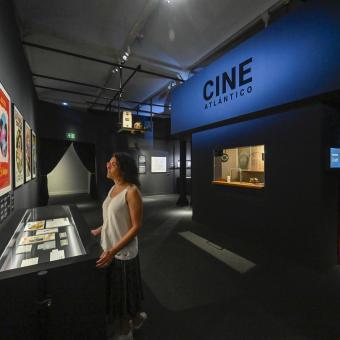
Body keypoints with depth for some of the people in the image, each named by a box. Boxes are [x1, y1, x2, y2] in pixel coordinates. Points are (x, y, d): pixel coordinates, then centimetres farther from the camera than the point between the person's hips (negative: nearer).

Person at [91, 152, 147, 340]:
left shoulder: (132, 191, -22)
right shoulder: (114, 188, 3)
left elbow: (136, 227, -22)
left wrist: (114, 251, -25)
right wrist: (99, 230, 11)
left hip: (122, 252, -8)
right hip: (109, 248, 8)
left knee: (122, 291, 14)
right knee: (117, 289, 25)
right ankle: (136, 318, 51)